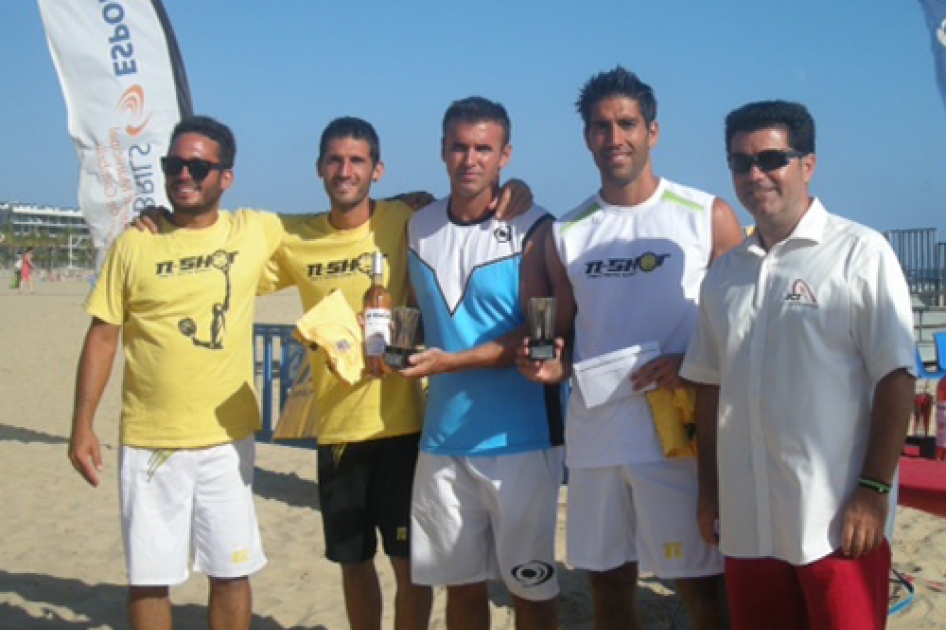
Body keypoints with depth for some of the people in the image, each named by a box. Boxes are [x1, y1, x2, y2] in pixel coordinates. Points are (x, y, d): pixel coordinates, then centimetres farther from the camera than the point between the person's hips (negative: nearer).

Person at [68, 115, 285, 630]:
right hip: (147, 441, 0)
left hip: (227, 438, 1)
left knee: (231, 571, 11)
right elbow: (102, 337, 1)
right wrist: (82, 425, -2)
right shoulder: (135, 243, -1)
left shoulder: (255, 231, 0)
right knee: (148, 578, 9)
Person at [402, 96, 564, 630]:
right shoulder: (418, 228, 8)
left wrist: (451, 361, -19)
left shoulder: (531, 229, -8)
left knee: (532, 583, 8)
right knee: (461, 580, 15)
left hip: (521, 439, -4)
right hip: (444, 437, 5)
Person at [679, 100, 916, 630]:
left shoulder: (860, 253, -5)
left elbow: (896, 378, -8)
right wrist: (709, 490, 13)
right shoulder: (725, 274, 12)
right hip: (746, 523, 5)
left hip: (837, 523, -5)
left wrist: (874, 489, -13)